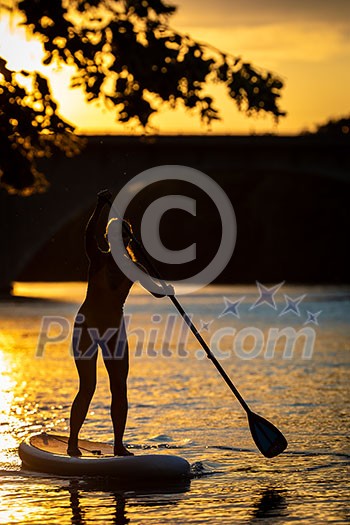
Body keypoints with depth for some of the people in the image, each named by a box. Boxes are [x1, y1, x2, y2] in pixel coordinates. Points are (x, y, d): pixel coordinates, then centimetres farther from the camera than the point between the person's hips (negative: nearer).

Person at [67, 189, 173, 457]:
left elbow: (156, 291, -3)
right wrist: (100, 207, -46)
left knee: (120, 388, 4)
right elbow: (88, 235, -32)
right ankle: (72, 442, -2)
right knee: (87, 388, -10)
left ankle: (119, 445, 12)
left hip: (115, 328, 5)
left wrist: (167, 290, -28)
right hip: (87, 325, -5)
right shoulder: (98, 259, -12)